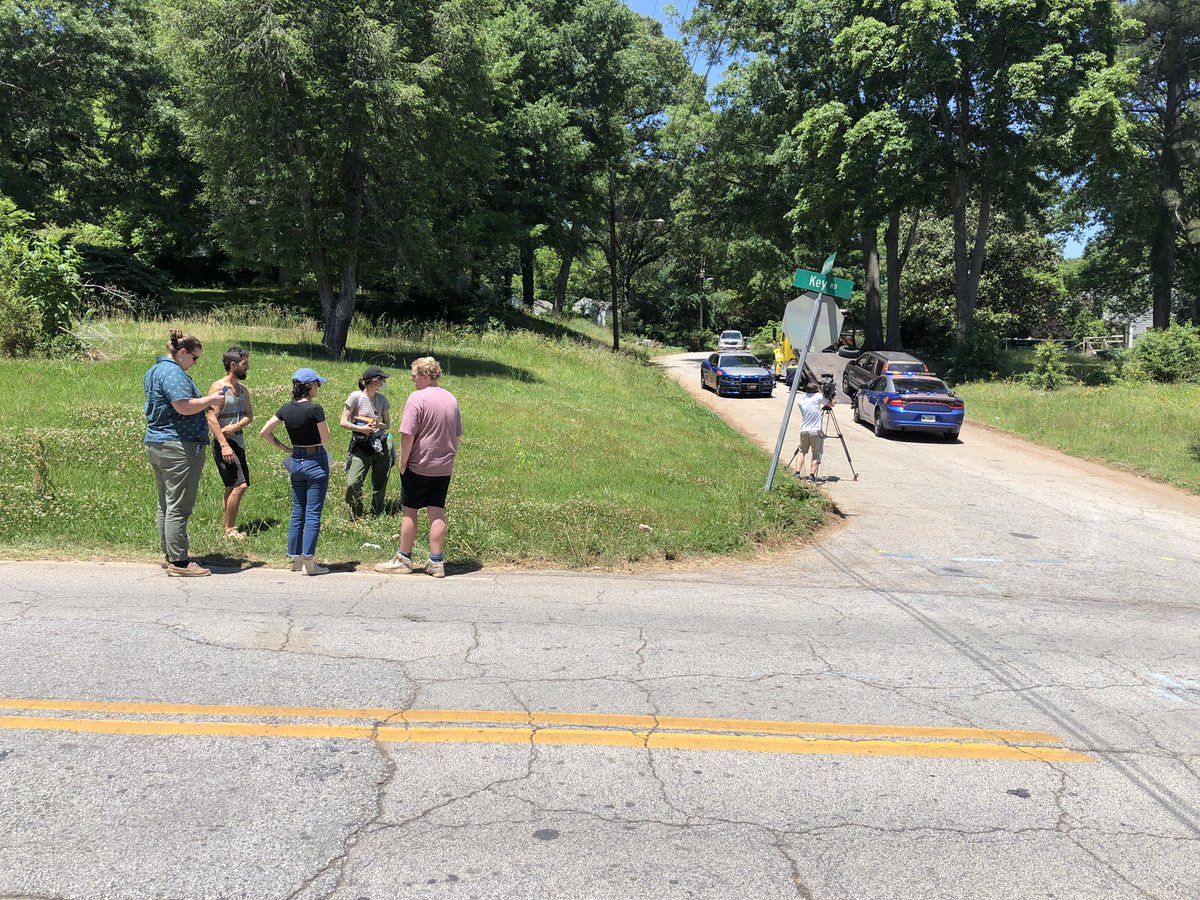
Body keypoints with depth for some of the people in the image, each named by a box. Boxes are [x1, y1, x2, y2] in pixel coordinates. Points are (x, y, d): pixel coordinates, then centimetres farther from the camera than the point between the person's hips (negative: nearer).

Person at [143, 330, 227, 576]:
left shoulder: (154, 371, 19)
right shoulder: (173, 372, -15)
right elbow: (184, 406, -25)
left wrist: (202, 405, 17)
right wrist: (211, 399, -10)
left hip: (155, 444, 11)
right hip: (179, 446, -11)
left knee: (165, 504, 15)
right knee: (179, 506, -7)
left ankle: (170, 555, 23)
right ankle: (178, 562, -3)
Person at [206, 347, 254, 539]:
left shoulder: (243, 390, 13)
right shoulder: (218, 388, -11)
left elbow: (249, 416, 8)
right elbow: (212, 418, -17)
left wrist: (235, 426, -13)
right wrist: (224, 445, -24)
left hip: (238, 442, 8)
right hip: (223, 443, -8)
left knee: (232, 487, 13)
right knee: (239, 485, -14)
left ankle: (225, 524, 23)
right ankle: (229, 529, -5)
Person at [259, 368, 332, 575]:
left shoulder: (286, 409, 2)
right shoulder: (314, 409, -16)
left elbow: (264, 432, 6)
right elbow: (326, 439, -11)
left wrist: (282, 447, 11)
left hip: (296, 462, 6)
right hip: (315, 461, -6)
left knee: (297, 512, 13)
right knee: (312, 513, -2)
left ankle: (296, 559, 18)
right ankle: (309, 562, -3)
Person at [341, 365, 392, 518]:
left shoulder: (382, 399, 6)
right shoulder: (356, 397, -7)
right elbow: (343, 422, -5)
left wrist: (378, 425, -10)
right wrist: (360, 428, -20)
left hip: (380, 446, 4)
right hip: (361, 446, -4)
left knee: (380, 485, 8)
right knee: (352, 484, -17)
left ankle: (376, 516, 26)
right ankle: (356, 518, 1)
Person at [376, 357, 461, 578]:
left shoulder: (417, 398, -14)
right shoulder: (451, 399, 9)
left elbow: (408, 435, -18)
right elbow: (457, 436, 16)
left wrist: (402, 463, -9)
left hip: (419, 466, -6)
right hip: (444, 467, 6)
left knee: (409, 512, 6)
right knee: (437, 513, 6)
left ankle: (403, 560, 14)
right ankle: (436, 563, 6)